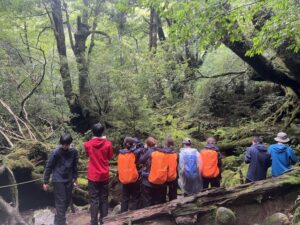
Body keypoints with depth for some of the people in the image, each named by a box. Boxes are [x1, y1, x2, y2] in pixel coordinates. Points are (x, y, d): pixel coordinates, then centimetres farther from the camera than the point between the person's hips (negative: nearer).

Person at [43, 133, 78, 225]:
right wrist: (46, 182, -5)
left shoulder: (74, 151, -3)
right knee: (60, 202, -4)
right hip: (58, 180, -5)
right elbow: (49, 167, -8)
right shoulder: (56, 152, -15)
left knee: (67, 200, 13)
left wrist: (75, 177, 13)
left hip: (69, 180, 5)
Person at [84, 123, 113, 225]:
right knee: (104, 199, 14)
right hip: (104, 176, 1)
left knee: (94, 200, 7)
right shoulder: (108, 143, -10)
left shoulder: (87, 144, -8)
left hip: (93, 176, -1)